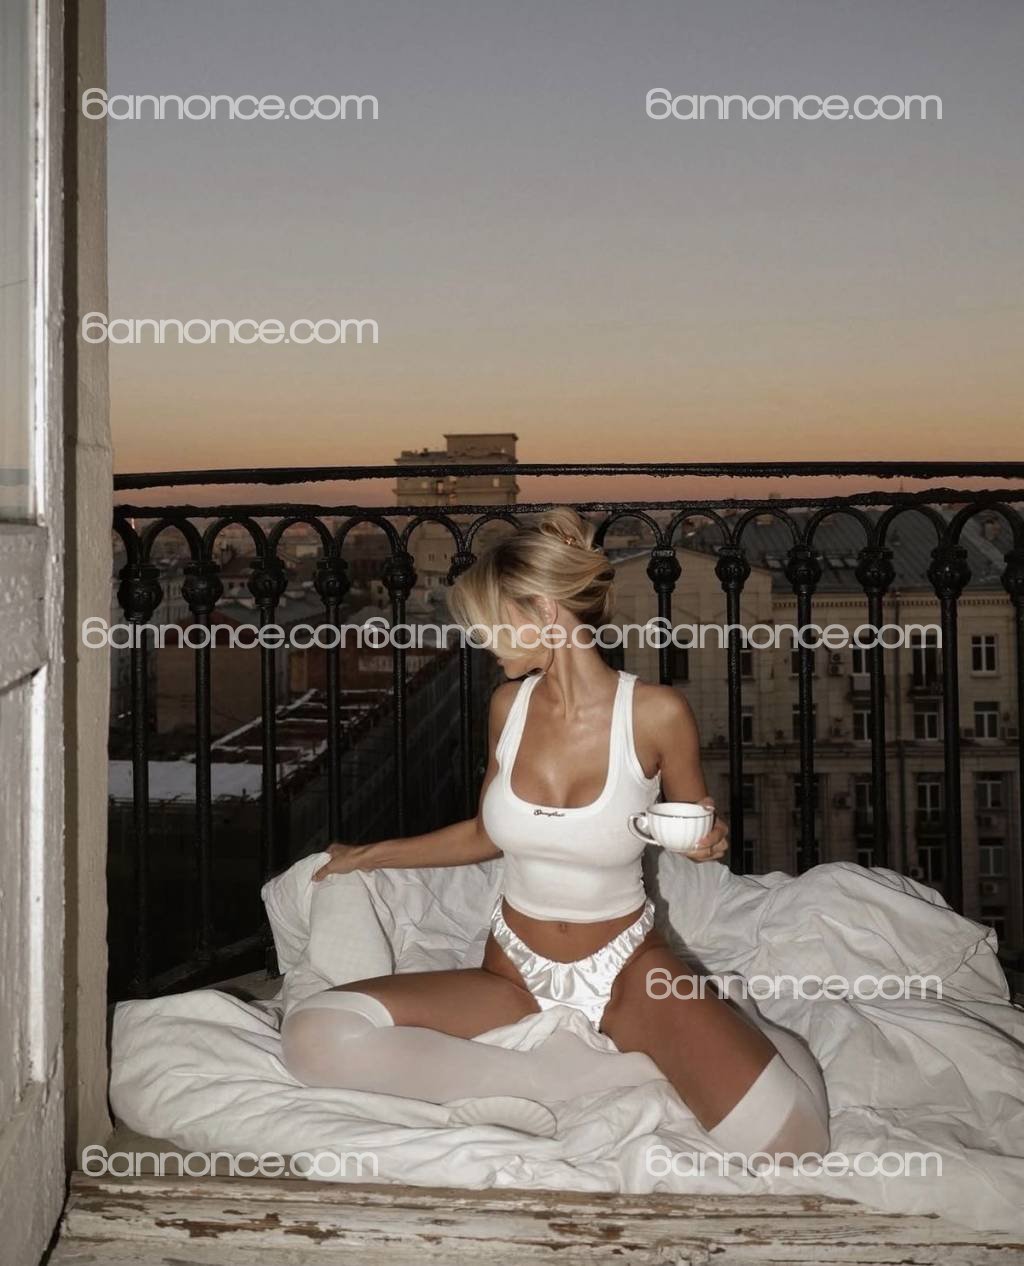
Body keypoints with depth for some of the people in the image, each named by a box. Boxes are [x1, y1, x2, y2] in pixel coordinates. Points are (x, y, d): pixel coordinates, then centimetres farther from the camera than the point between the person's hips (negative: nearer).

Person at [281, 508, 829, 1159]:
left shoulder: (656, 712, -13)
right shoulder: (510, 704, -1)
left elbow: (696, 825, 5)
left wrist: (707, 842, -17)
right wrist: (376, 854, 19)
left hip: (627, 967, -4)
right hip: (515, 971, 5)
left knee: (791, 1135, -31)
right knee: (314, 1034, -24)